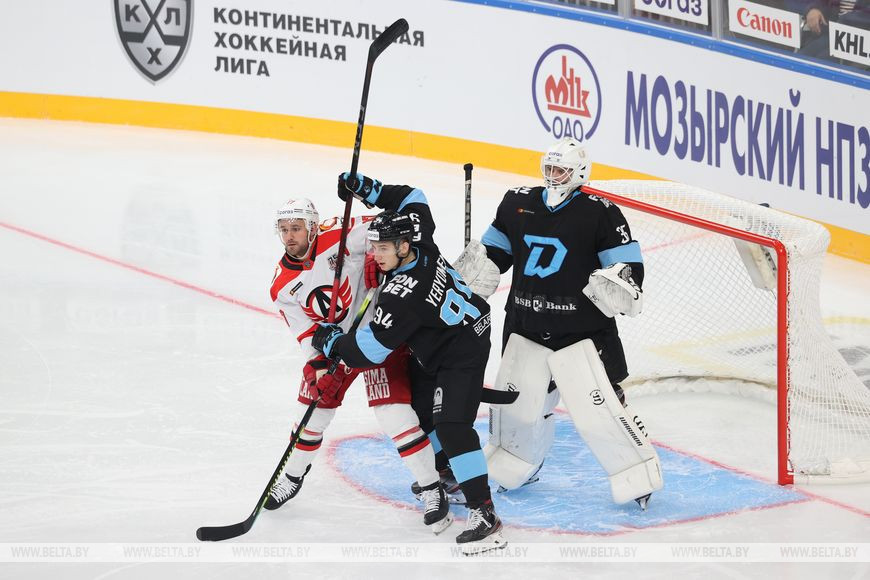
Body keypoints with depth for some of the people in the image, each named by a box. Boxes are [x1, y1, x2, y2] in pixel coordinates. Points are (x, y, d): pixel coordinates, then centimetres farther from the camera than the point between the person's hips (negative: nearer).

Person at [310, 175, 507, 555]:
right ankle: (444, 472, 44)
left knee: (452, 426, -20)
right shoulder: (421, 245, -10)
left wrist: (331, 342, -9)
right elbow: (411, 198, 10)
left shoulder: (402, 296, -33)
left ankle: (484, 515, -25)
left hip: (461, 356, -11)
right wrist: (367, 190, 0)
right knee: (419, 405, 24)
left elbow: (368, 350, -26)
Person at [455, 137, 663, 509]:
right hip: (525, 327, 5)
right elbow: (493, 251, 18)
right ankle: (510, 469, 38)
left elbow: (629, 265, -9)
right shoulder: (518, 204, 6)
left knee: (599, 408, -11)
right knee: (514, 402, 14)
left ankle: (639, 478, 5)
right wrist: (465, 284, 8)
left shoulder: (601, 214, -9)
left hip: (582, 331, -5)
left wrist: (615, 283, -29)